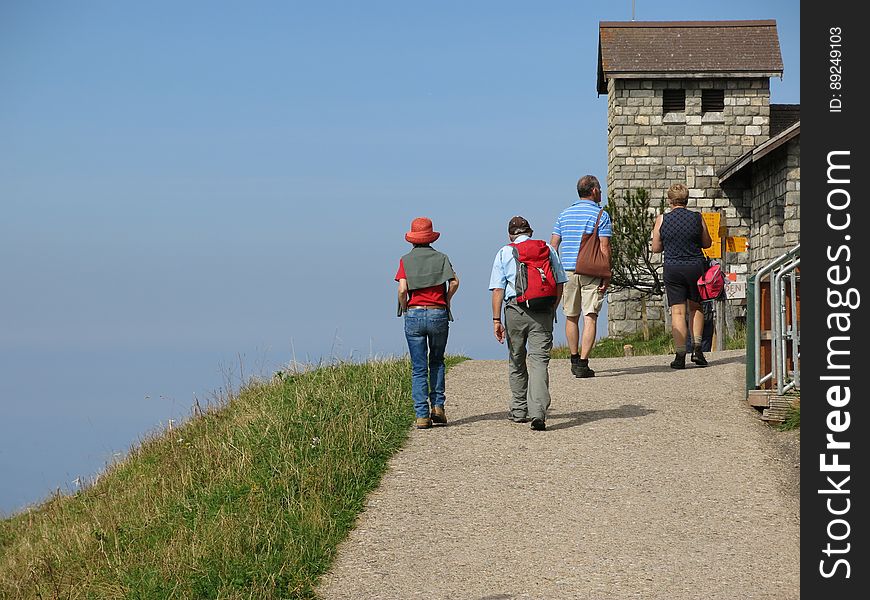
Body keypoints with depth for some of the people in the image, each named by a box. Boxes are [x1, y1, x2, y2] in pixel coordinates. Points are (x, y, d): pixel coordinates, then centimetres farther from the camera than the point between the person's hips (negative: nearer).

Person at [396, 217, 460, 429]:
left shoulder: (406, 260, 3)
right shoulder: (441, 258, 6)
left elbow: (402, 289, -9)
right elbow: (454, 282, -8)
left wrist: (404, 308, 8)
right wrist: (446, 300, 8)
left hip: (414, 314, -1)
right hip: (438, 314, 1)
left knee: (419, 368, 2)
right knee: (437, 361, 19)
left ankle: (422, 415, -3)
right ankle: (437, 405, 8)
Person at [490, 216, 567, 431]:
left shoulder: (505, 253, 6)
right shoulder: (547, 249, 10)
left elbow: (498, 289, -2)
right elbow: (559, 284, 8)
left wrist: (496, 320, -3)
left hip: (516, 310, 0)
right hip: (543, 311, 0)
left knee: (517, 360, 16)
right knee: (539, 360, -5)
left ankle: (519, 410, 25)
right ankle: (538, 412, -20)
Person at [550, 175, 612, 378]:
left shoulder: (565, 214, 11)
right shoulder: (601, 215, -4)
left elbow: (553, 245, 9)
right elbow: (605, 248, -10)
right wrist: (607, 276, -7)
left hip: (567, 270, 4)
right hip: (591, 272, -4)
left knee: (571, 317, 15)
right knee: (590, 317, -6)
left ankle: (574, 360, 27)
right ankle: (583, 363, -13)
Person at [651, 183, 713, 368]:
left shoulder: (662, 220, -4)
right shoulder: (697, 218, -1)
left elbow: (656, 248, 2)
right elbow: (707, 243, 9)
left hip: (673, 269, -1)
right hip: (696, 267, 1)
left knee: (678, 312, 0)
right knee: (695, 307, 17)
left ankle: (680, 355, -4)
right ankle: (697, 348, 7)